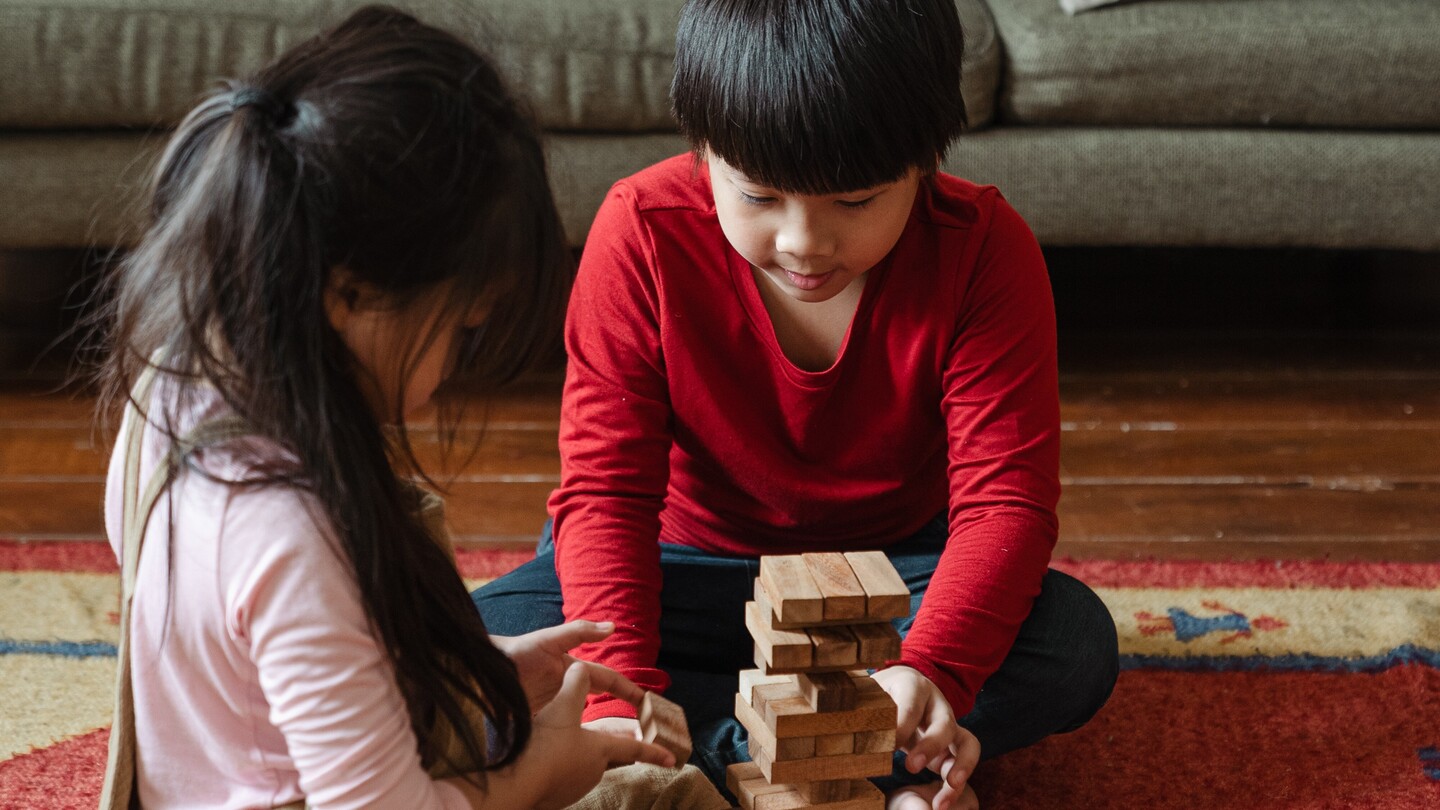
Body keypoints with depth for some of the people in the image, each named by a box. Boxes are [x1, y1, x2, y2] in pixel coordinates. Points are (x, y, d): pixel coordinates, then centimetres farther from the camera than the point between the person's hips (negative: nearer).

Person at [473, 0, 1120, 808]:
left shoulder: (983, 251, -20)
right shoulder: (643, 234, -20)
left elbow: (1005, 496, -23)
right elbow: (605, 488, -20)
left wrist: (931, 670, -43)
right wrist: (620, 694, -35)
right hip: (695, 565, 0)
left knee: (1077, 644, -29)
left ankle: (719, 734, -23)